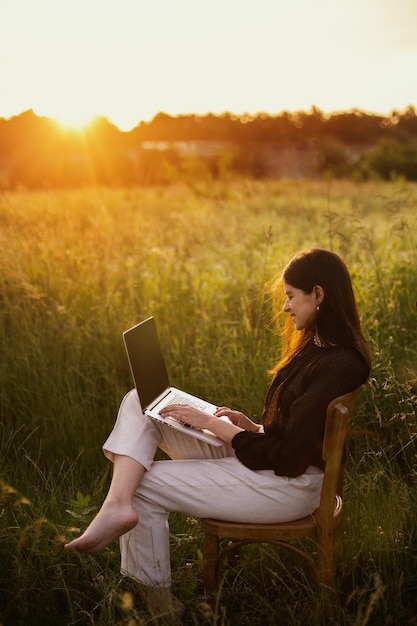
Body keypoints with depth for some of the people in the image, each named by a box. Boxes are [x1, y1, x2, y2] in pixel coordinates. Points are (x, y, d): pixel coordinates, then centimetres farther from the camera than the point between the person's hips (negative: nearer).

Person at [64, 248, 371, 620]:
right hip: (269, 458, 10)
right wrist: (247, 425, 0)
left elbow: (288, 458, -23)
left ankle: (160, 600, 11)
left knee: (144, 485, -7)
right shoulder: (318, 346, 8)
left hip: (289, 484, -10)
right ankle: (119, 505, -23)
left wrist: (214, 424, -15)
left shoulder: (338, 366, -23)